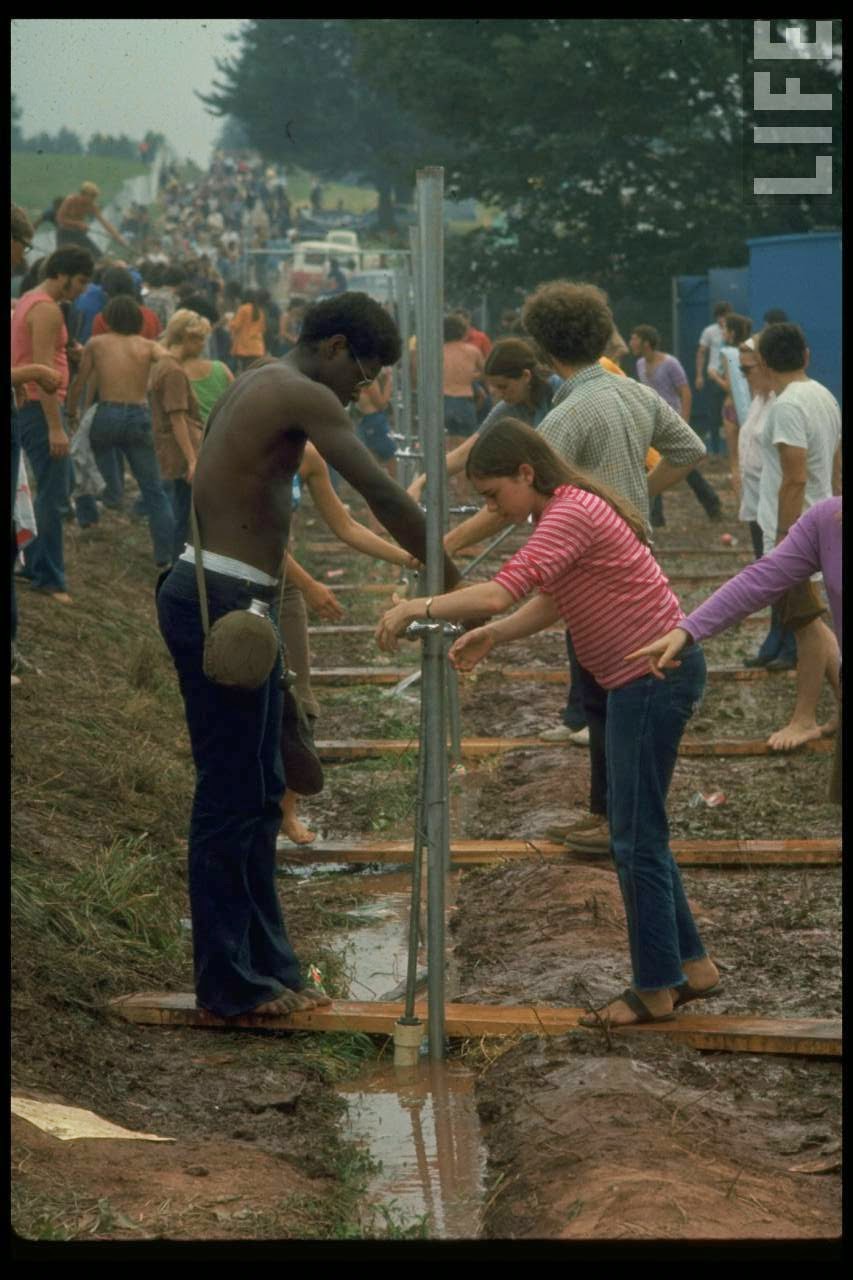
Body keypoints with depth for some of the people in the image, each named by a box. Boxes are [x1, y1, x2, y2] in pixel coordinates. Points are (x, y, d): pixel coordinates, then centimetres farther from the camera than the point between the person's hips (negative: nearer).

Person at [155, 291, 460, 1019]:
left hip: (213, 598, 10)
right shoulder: (304, 397, -12)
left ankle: (266, 968, 22)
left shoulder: (257, 388, 19)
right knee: (231, 799, -3)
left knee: (257, 795, 15)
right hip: (227, 605, -10)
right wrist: (451, 579, -11)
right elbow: (383, 496, -17)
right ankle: (230, 983, 4)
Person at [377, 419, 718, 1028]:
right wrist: (492, 635, -1)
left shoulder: (571, 515, -21)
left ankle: (655, 989, 8)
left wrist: (420, 607, -21)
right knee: (638, 833, 17)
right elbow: (550, 602, 14)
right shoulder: (564, 512, 11)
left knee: (637, 838, -1)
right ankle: (692, 965, 25)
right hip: (642, 680, 10)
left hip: (657, 676, -10)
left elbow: (500, 593, -31)